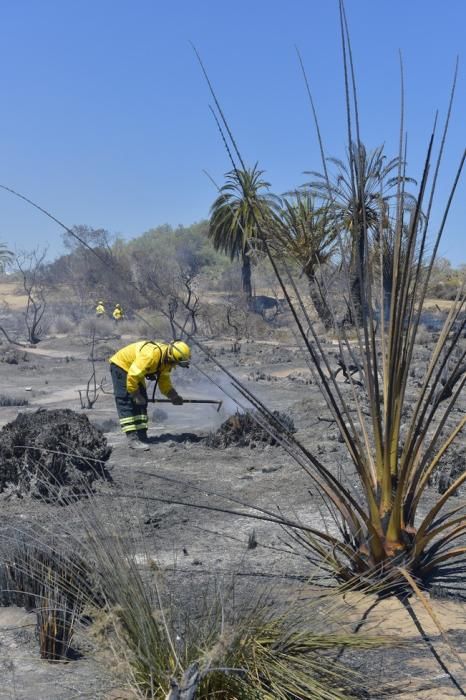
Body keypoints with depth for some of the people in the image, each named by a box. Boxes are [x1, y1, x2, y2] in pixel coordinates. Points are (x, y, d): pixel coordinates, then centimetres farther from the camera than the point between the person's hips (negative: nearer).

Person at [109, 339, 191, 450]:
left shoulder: (167, 360, -9)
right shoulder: (150, 355, -37)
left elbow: (164, 381, 3)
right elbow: (132, 376, -35)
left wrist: (173, 396, -10)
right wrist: (136, 395, -24)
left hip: (135, 371, 9)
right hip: (121, 365, -9)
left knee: (141, 403, 5)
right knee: (126, 404, -13)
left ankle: (141, 437, 7)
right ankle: (133, 439, -18)